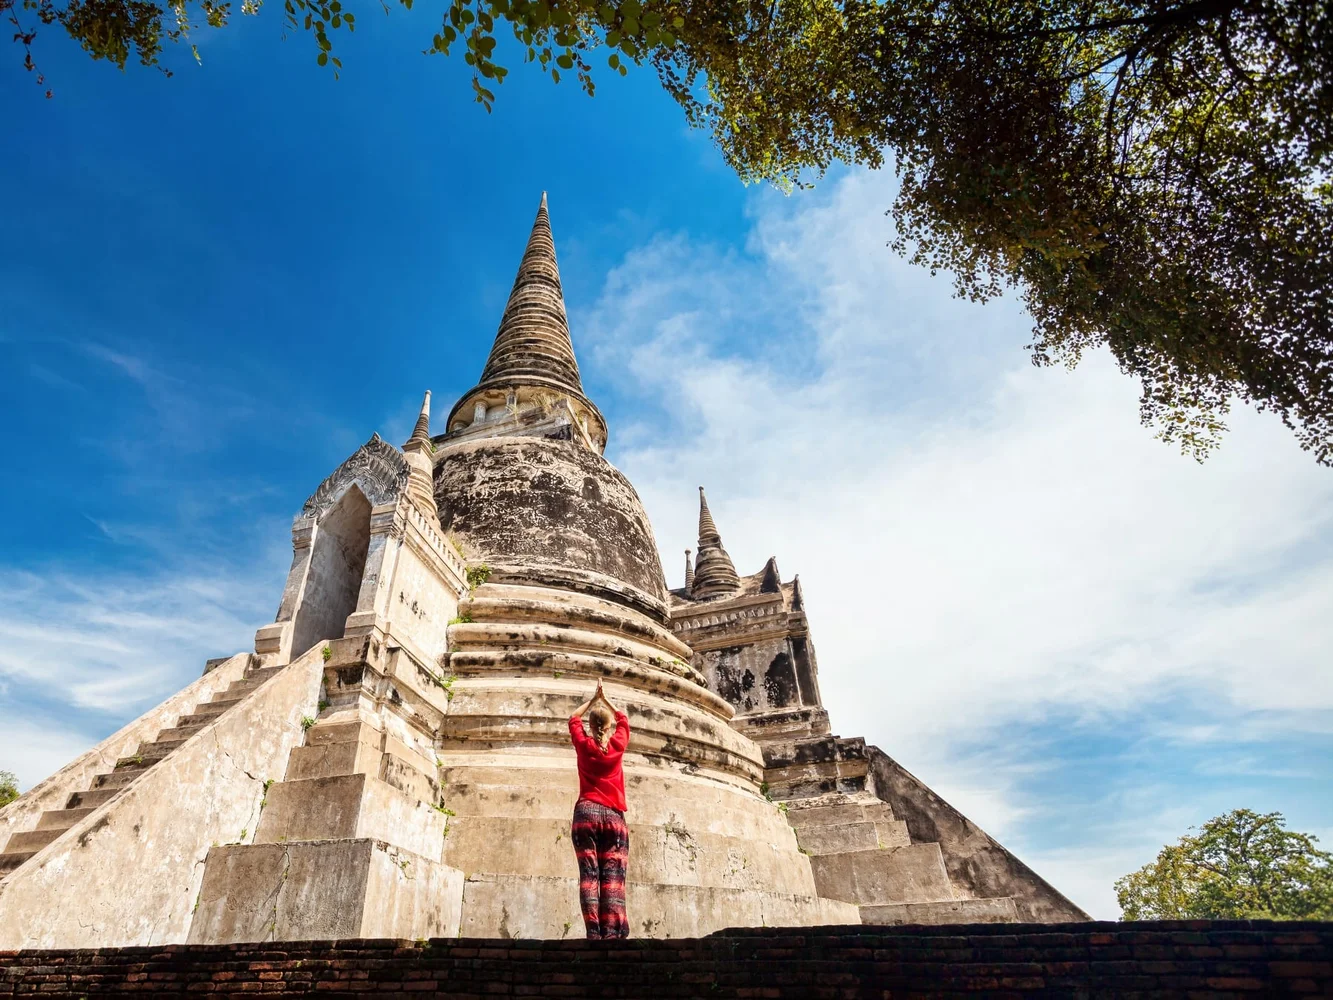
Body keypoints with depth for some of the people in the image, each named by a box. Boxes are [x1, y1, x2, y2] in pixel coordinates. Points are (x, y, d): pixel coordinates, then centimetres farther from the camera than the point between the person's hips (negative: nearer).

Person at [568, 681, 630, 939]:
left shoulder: (584, 744, 5)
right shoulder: (617, 745, 5)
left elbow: (574, 719, 24)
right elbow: (623, 719, 25)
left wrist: (593, 699, 29)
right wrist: (605, 700, 30)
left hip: (586, 813, 0)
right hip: (614, 815, 0)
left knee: (589, 874, -4)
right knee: (613, 877, -3)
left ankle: (593, 933, -12)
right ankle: (613, 932, -13)